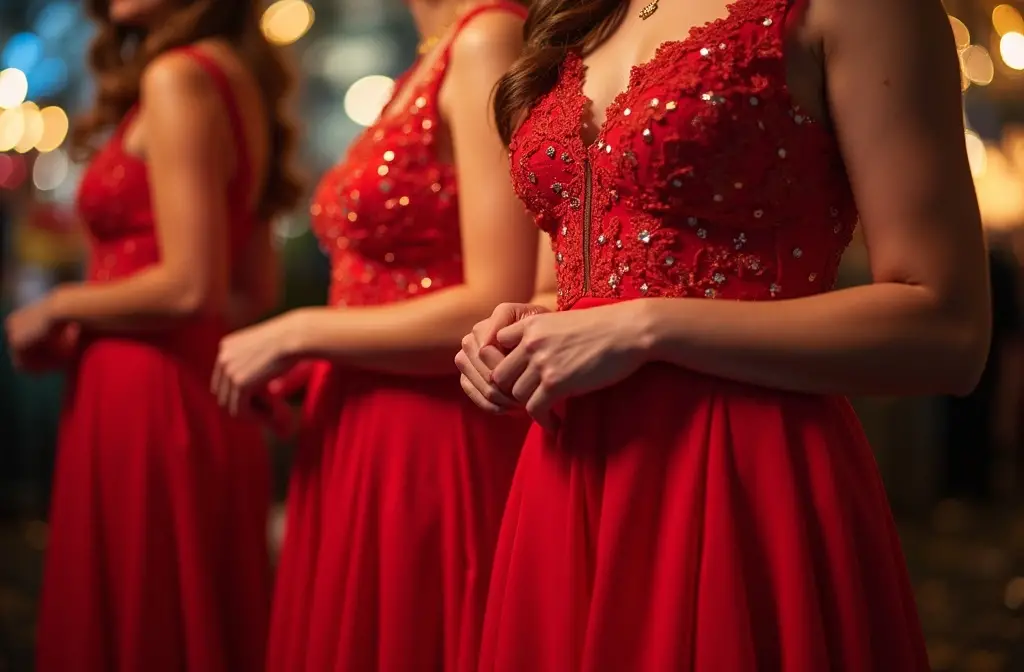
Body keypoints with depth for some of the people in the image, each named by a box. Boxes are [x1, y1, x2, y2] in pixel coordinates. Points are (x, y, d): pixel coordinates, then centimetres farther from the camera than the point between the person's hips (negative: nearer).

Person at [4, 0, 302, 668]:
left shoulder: (177, 76, -12)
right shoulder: (240, 79, 14)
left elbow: (189, 287, -20)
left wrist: (58, 309, -5)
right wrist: (81, 330, 16)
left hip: (146, 400, -9)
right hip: (205, 402, 9)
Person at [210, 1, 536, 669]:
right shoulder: (426, 67, 14)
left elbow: (500, 309, -20)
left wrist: (295, 335, -11)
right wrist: (303, 369, 9)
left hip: (438, 455, -8)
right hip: (355, 446, 8)